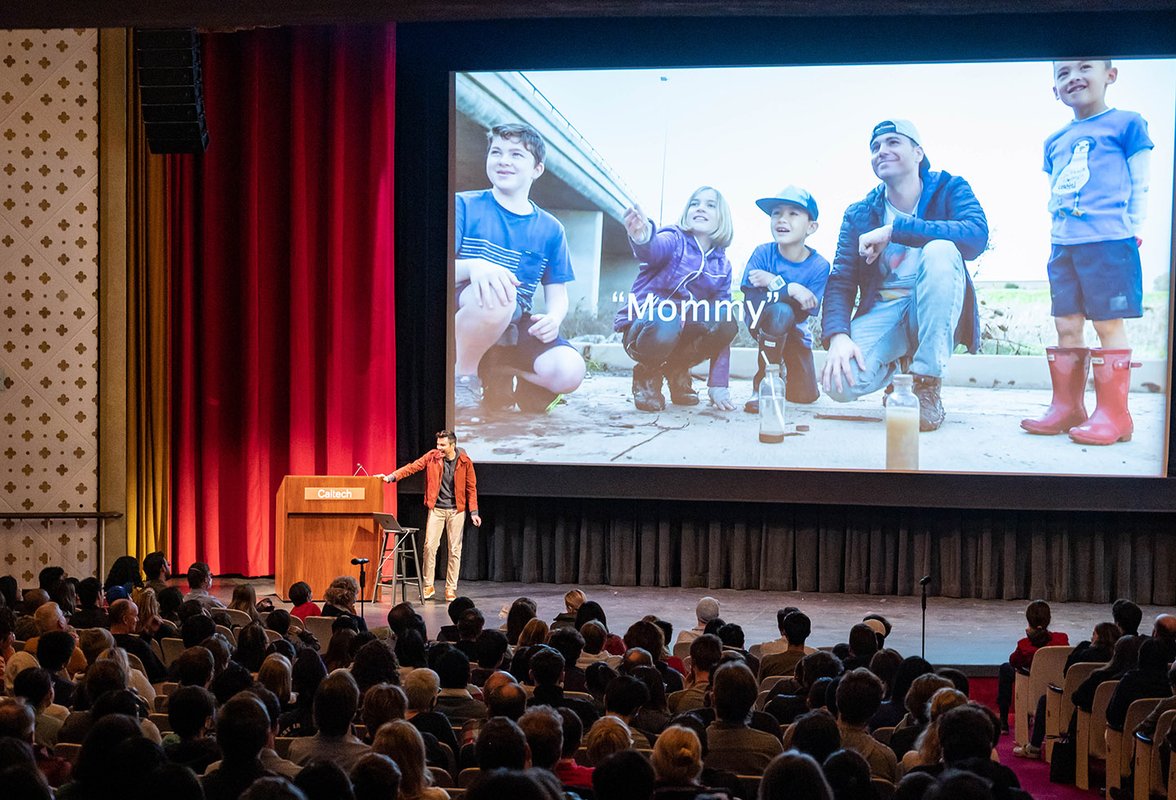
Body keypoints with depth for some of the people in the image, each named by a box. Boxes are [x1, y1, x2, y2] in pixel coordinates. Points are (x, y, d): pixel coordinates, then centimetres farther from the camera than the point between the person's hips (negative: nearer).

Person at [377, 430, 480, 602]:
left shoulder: (465, 461, -6)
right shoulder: (432, 457, -3)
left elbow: (471, 488, 0)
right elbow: (412, 467, -7)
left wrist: (474, 512, -4)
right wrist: (392, 477, -20)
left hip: (456, 510, -1)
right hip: (436, 509, 1)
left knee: (455, 549, 2)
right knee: (430, 545, -6)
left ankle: (451, 589, 10)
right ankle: (428, 586, 6)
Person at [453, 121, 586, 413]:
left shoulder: (550, 229, 12)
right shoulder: (464, 206, 3)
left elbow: (557, 294, 12)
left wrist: (553, 319, -13)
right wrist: (474, 266, -32)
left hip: (516, 327, 4)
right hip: (464, 317, -3)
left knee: (569, 371, -26)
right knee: (498, 297, -39)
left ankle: (495, 373, 4)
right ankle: (462, 376, -12)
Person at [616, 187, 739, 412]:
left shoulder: (722, 266, 5)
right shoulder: (676, 239, -9)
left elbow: (721, 327, 1)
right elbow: (656, 249, -36)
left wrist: (718, 385, -8)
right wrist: (643, 239, -64)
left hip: (685, 329, 5)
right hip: (643, 325, -4)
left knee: (727, 319, -25)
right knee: (665, 325, -40)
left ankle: (677, 371, 1)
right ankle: (647, 375, -5)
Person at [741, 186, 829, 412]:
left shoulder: (819, 266, -18)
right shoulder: (763, 253, -19)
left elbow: (803, 314, -24)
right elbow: (750, 298, -30)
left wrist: (774, 283, -30)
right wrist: (790, 290, -36)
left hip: (794, 331, 2)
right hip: (762, 323, -2)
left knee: (805, 396, -5)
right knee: (780, 311, -38)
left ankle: (783, 368, 32)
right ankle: (761, 386, -24)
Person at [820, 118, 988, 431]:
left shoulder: (949, 189, -3)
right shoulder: (859, 214, 5)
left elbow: (976, 235, -25)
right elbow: (841, 281, -3)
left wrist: (892, 230, -26)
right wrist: (837, 336, -24)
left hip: (936, 314, -2)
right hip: (883, 310, 2)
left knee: (940, 250, -33)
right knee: (841, 384, -29)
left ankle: (928, 387, -23)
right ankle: (897, 364, 12)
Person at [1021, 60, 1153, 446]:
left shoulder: (1126, 124, 2)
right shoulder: (1055, 142, 18)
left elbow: (1139, 186, 1)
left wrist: (1132, 232, -3)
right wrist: (1055, 235, 14)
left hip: (1110, 243, -6)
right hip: (1063, 246, 6)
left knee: (1108, 324, -6)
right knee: (1067, 326, 8)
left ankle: (1113, 414, -1)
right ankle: (1067, 407, 16)